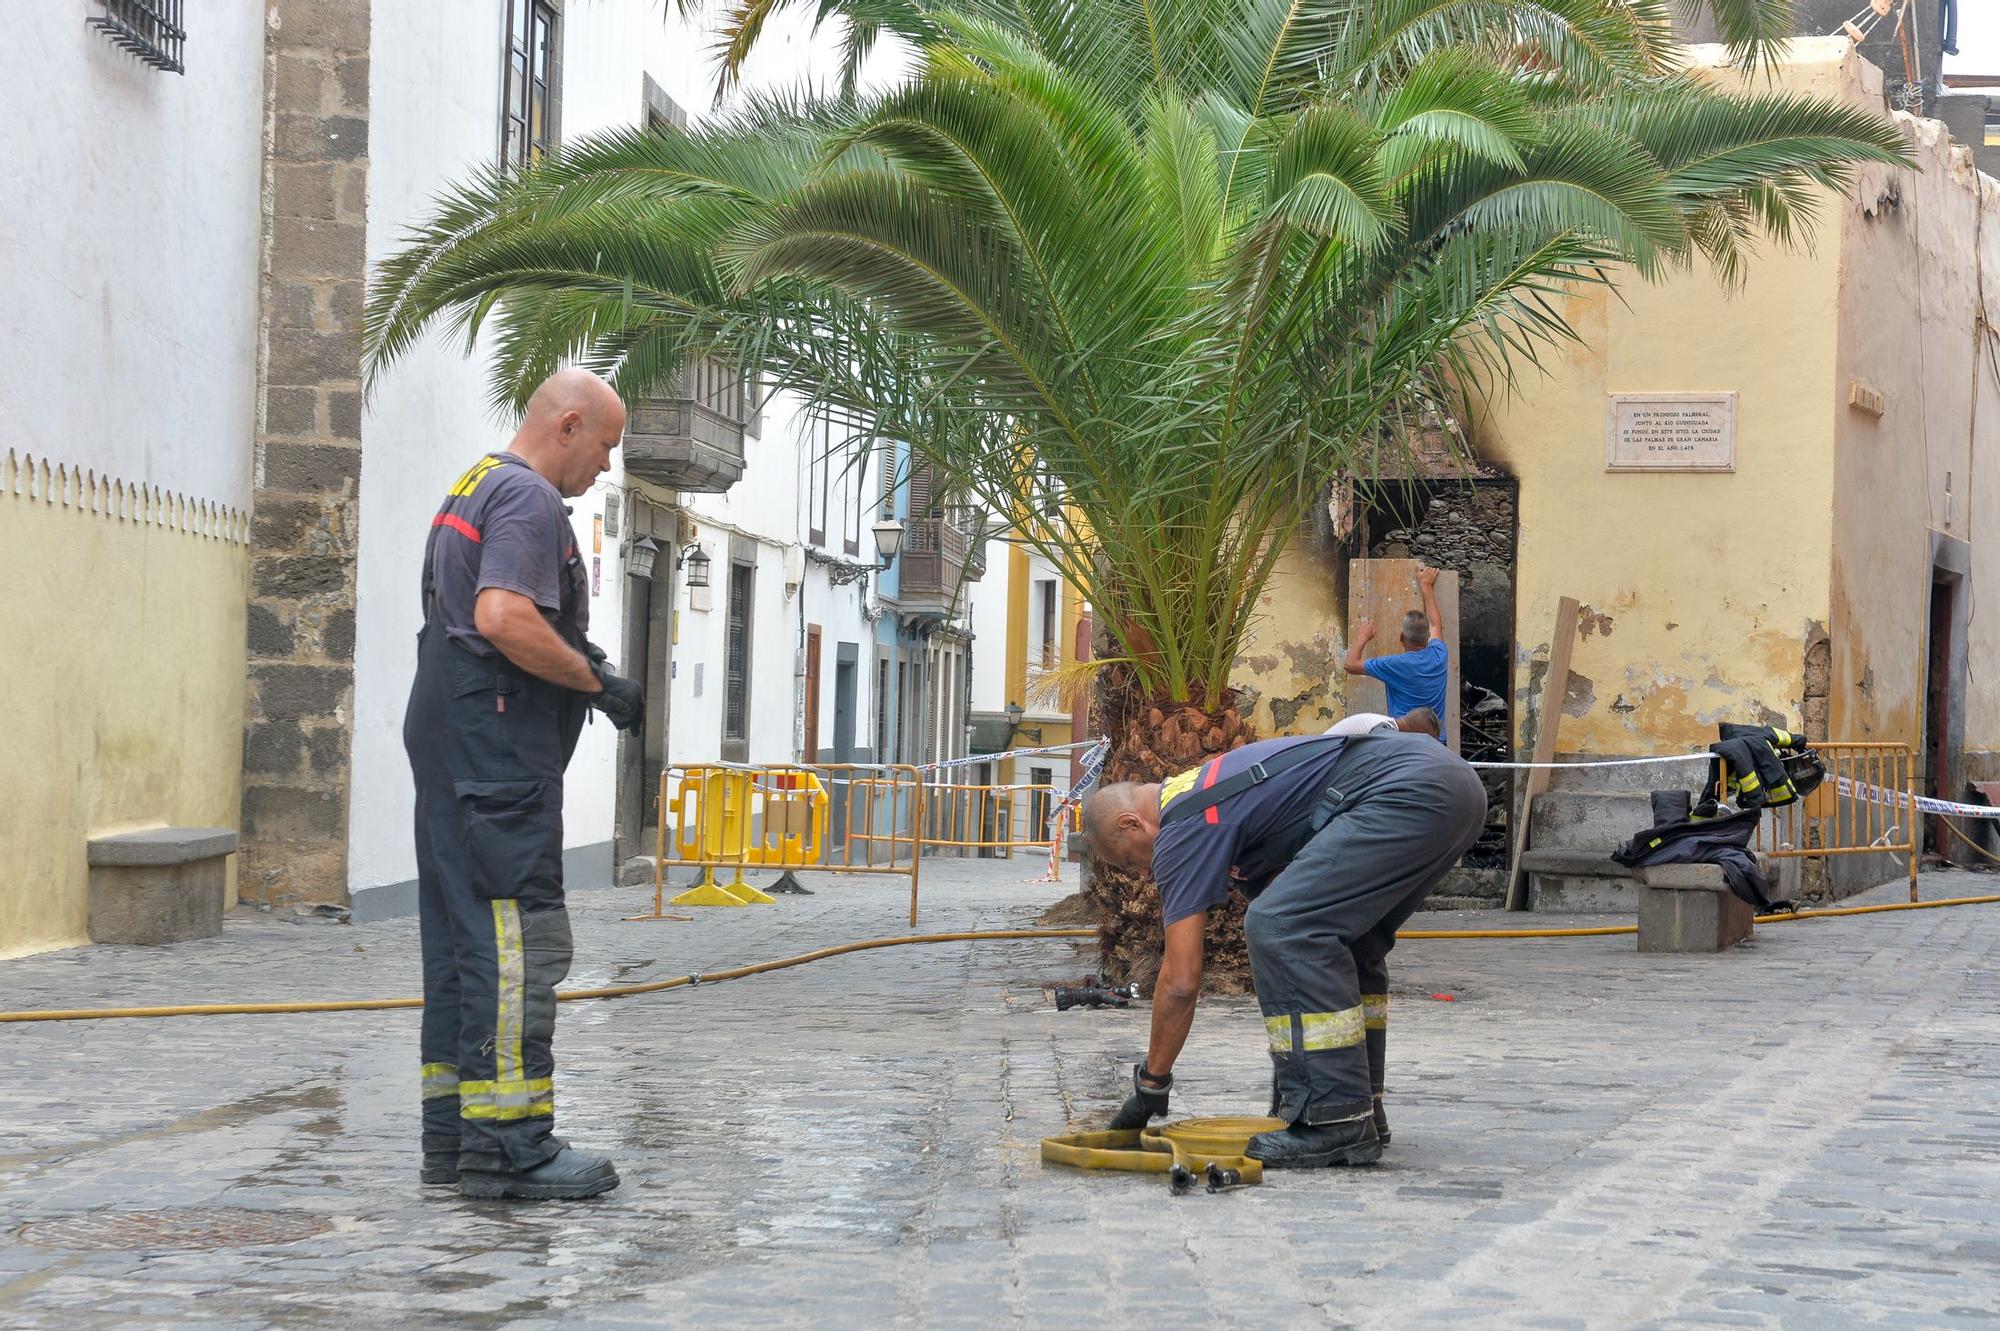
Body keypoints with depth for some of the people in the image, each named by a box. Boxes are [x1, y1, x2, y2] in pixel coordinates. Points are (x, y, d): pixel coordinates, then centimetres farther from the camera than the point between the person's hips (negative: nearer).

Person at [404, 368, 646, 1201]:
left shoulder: (474, 487, 22)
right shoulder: (530, 498, -11)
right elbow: (503, 617, -25)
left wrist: (573, 658, 18)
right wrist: (597, 683, -14)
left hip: (447, 743, 11)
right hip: (498, 752, -11)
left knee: (461, 936, 12)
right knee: (519, 942, -10)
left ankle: (453, 1132, 16)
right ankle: (507, 1144, -11)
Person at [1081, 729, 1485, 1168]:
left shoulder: (1182, 830, 0)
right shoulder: (1204, 789, 28)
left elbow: (1181, 980, -1)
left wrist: (1150, 1083, 12)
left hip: (1408, 792, -11)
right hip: (1455, 778, 11)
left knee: (1280, 929, -10)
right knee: (1349, 941, 24)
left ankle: (1334, 1120, -9)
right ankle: (1360, 1107, 22)